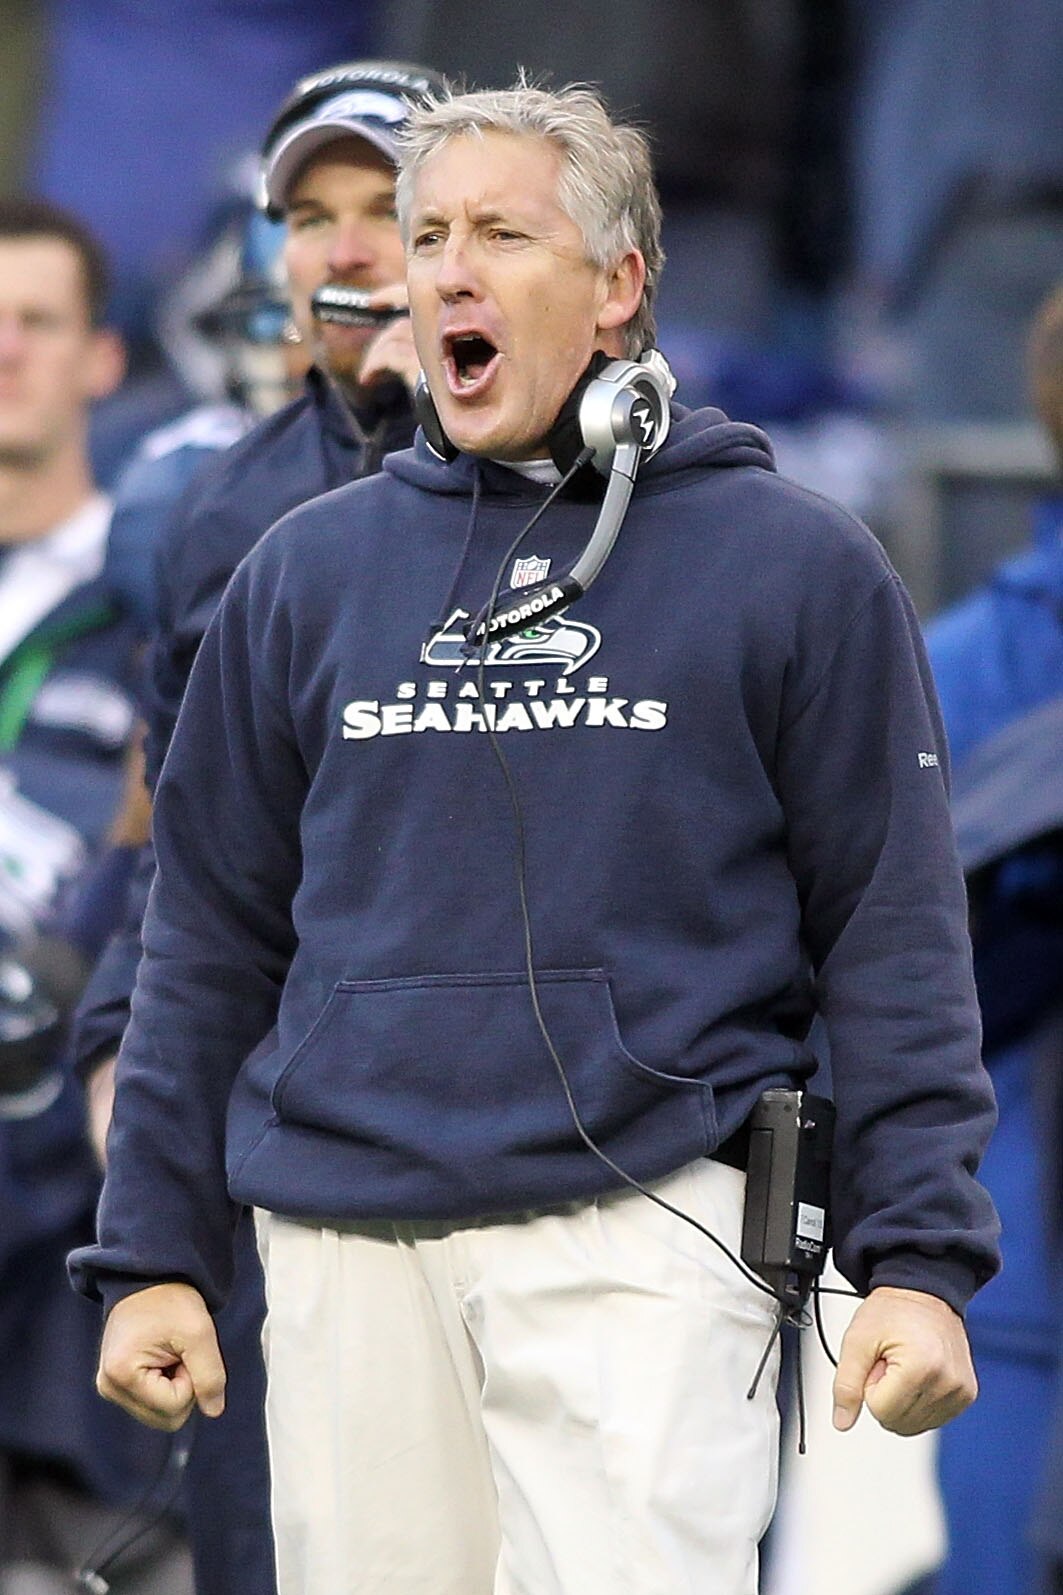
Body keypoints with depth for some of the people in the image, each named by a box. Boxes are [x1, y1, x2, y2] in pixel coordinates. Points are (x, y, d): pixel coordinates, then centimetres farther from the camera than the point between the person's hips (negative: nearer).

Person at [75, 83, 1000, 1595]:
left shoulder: (791, 563, 4)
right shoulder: (309, 572, 13)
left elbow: (895, 937, 3)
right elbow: (211, 940, 15)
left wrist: (919, 1257, -5)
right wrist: (152, 1256, 10)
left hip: (644, 1233, -3)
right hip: (347, 1248, 3)